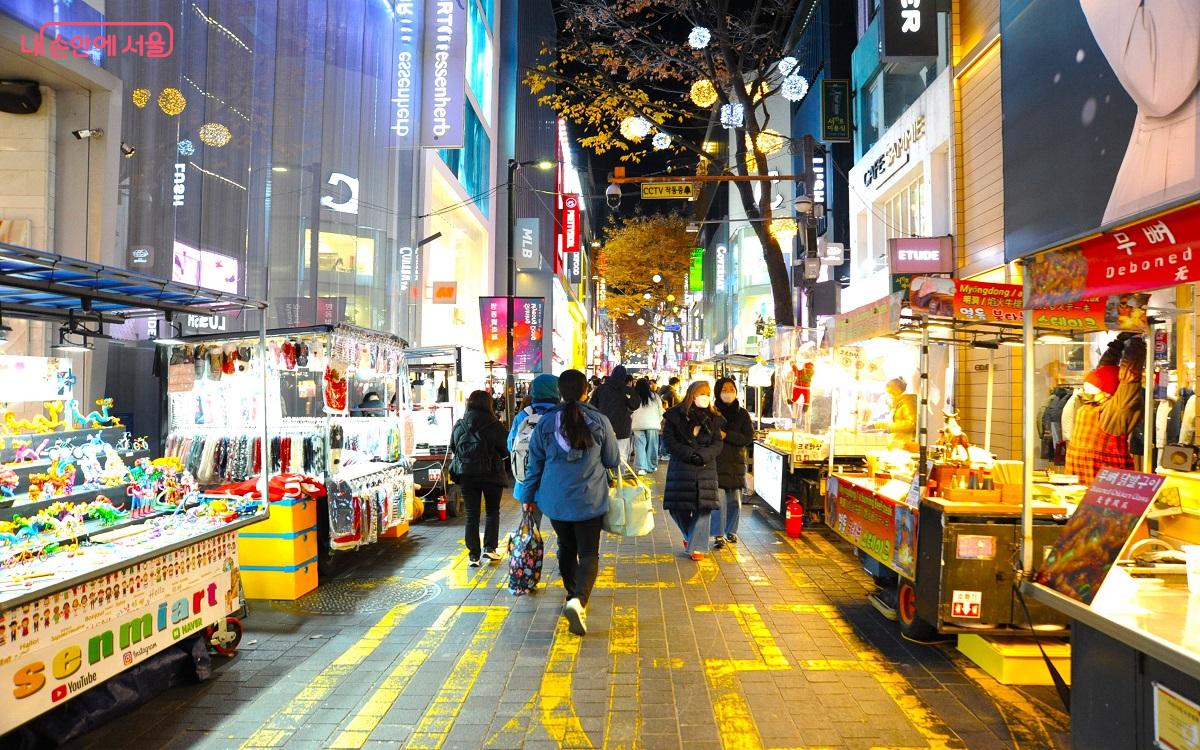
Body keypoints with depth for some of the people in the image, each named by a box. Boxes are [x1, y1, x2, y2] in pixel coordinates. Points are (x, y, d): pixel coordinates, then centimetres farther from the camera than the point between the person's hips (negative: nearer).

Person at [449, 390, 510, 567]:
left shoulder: (459, 426, -2)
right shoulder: (495, 426, -11)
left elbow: (452, 448, 8)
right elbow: (505, 451, -4)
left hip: (466, 475, 2)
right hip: (491, 474, -2)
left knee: (471, 514, 8)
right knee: (493, 511, 16)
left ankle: (474, 555, 8)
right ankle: (489, 547, 7)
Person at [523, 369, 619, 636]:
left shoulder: (545, 423, -3)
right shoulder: (599, 421, -7)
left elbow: (535, 463, 4)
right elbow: (613, 460, 3)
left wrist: (530, 495, 16)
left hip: (555, 500, 3)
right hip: (589, 500, -2)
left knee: (567, 548, 22)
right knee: (589, 553, 2)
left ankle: (573, 595, 36)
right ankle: (579, 600, -20)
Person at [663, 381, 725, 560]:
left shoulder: (714, 419, 6)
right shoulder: (676, 415, -1)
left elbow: (718, 443, 2)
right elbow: (669, 440, -5)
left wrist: (702, 456, -15)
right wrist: (689, 454, -15)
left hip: (706, 467, 1)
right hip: (681, 466, -1)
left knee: (704, 506, -5)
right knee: (678, 505, 5)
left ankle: (697, 546, 6)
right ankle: (690, 535, 34)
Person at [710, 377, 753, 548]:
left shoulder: (742, 414, 5)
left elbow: (749, 438, -4)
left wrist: (726, 435, -14)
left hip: (736, 463, 3)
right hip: (716, 462, -2)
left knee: (734, 501, 10)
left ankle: (731, 531, 28)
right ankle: (718, 535, 3)